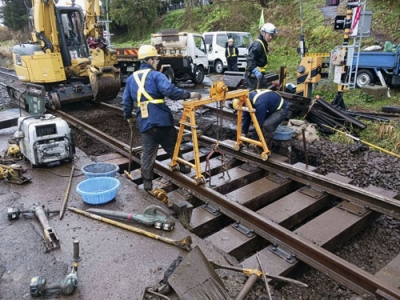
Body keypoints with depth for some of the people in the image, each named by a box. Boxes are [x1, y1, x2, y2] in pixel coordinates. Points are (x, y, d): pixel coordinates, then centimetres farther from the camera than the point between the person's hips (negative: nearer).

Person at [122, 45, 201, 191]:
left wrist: (128, 117, 29)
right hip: (161, 118, -4)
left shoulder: (131, 78, 15)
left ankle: (147, 181, 10)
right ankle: (181, 166, 31)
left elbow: (126, 100, 18)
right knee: (172, 145, 15)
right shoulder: (156, 75, -5)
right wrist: (189, 94, -16)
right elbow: (170, 91, -21)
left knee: (148, 152, 9)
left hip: (144, 121, 5)